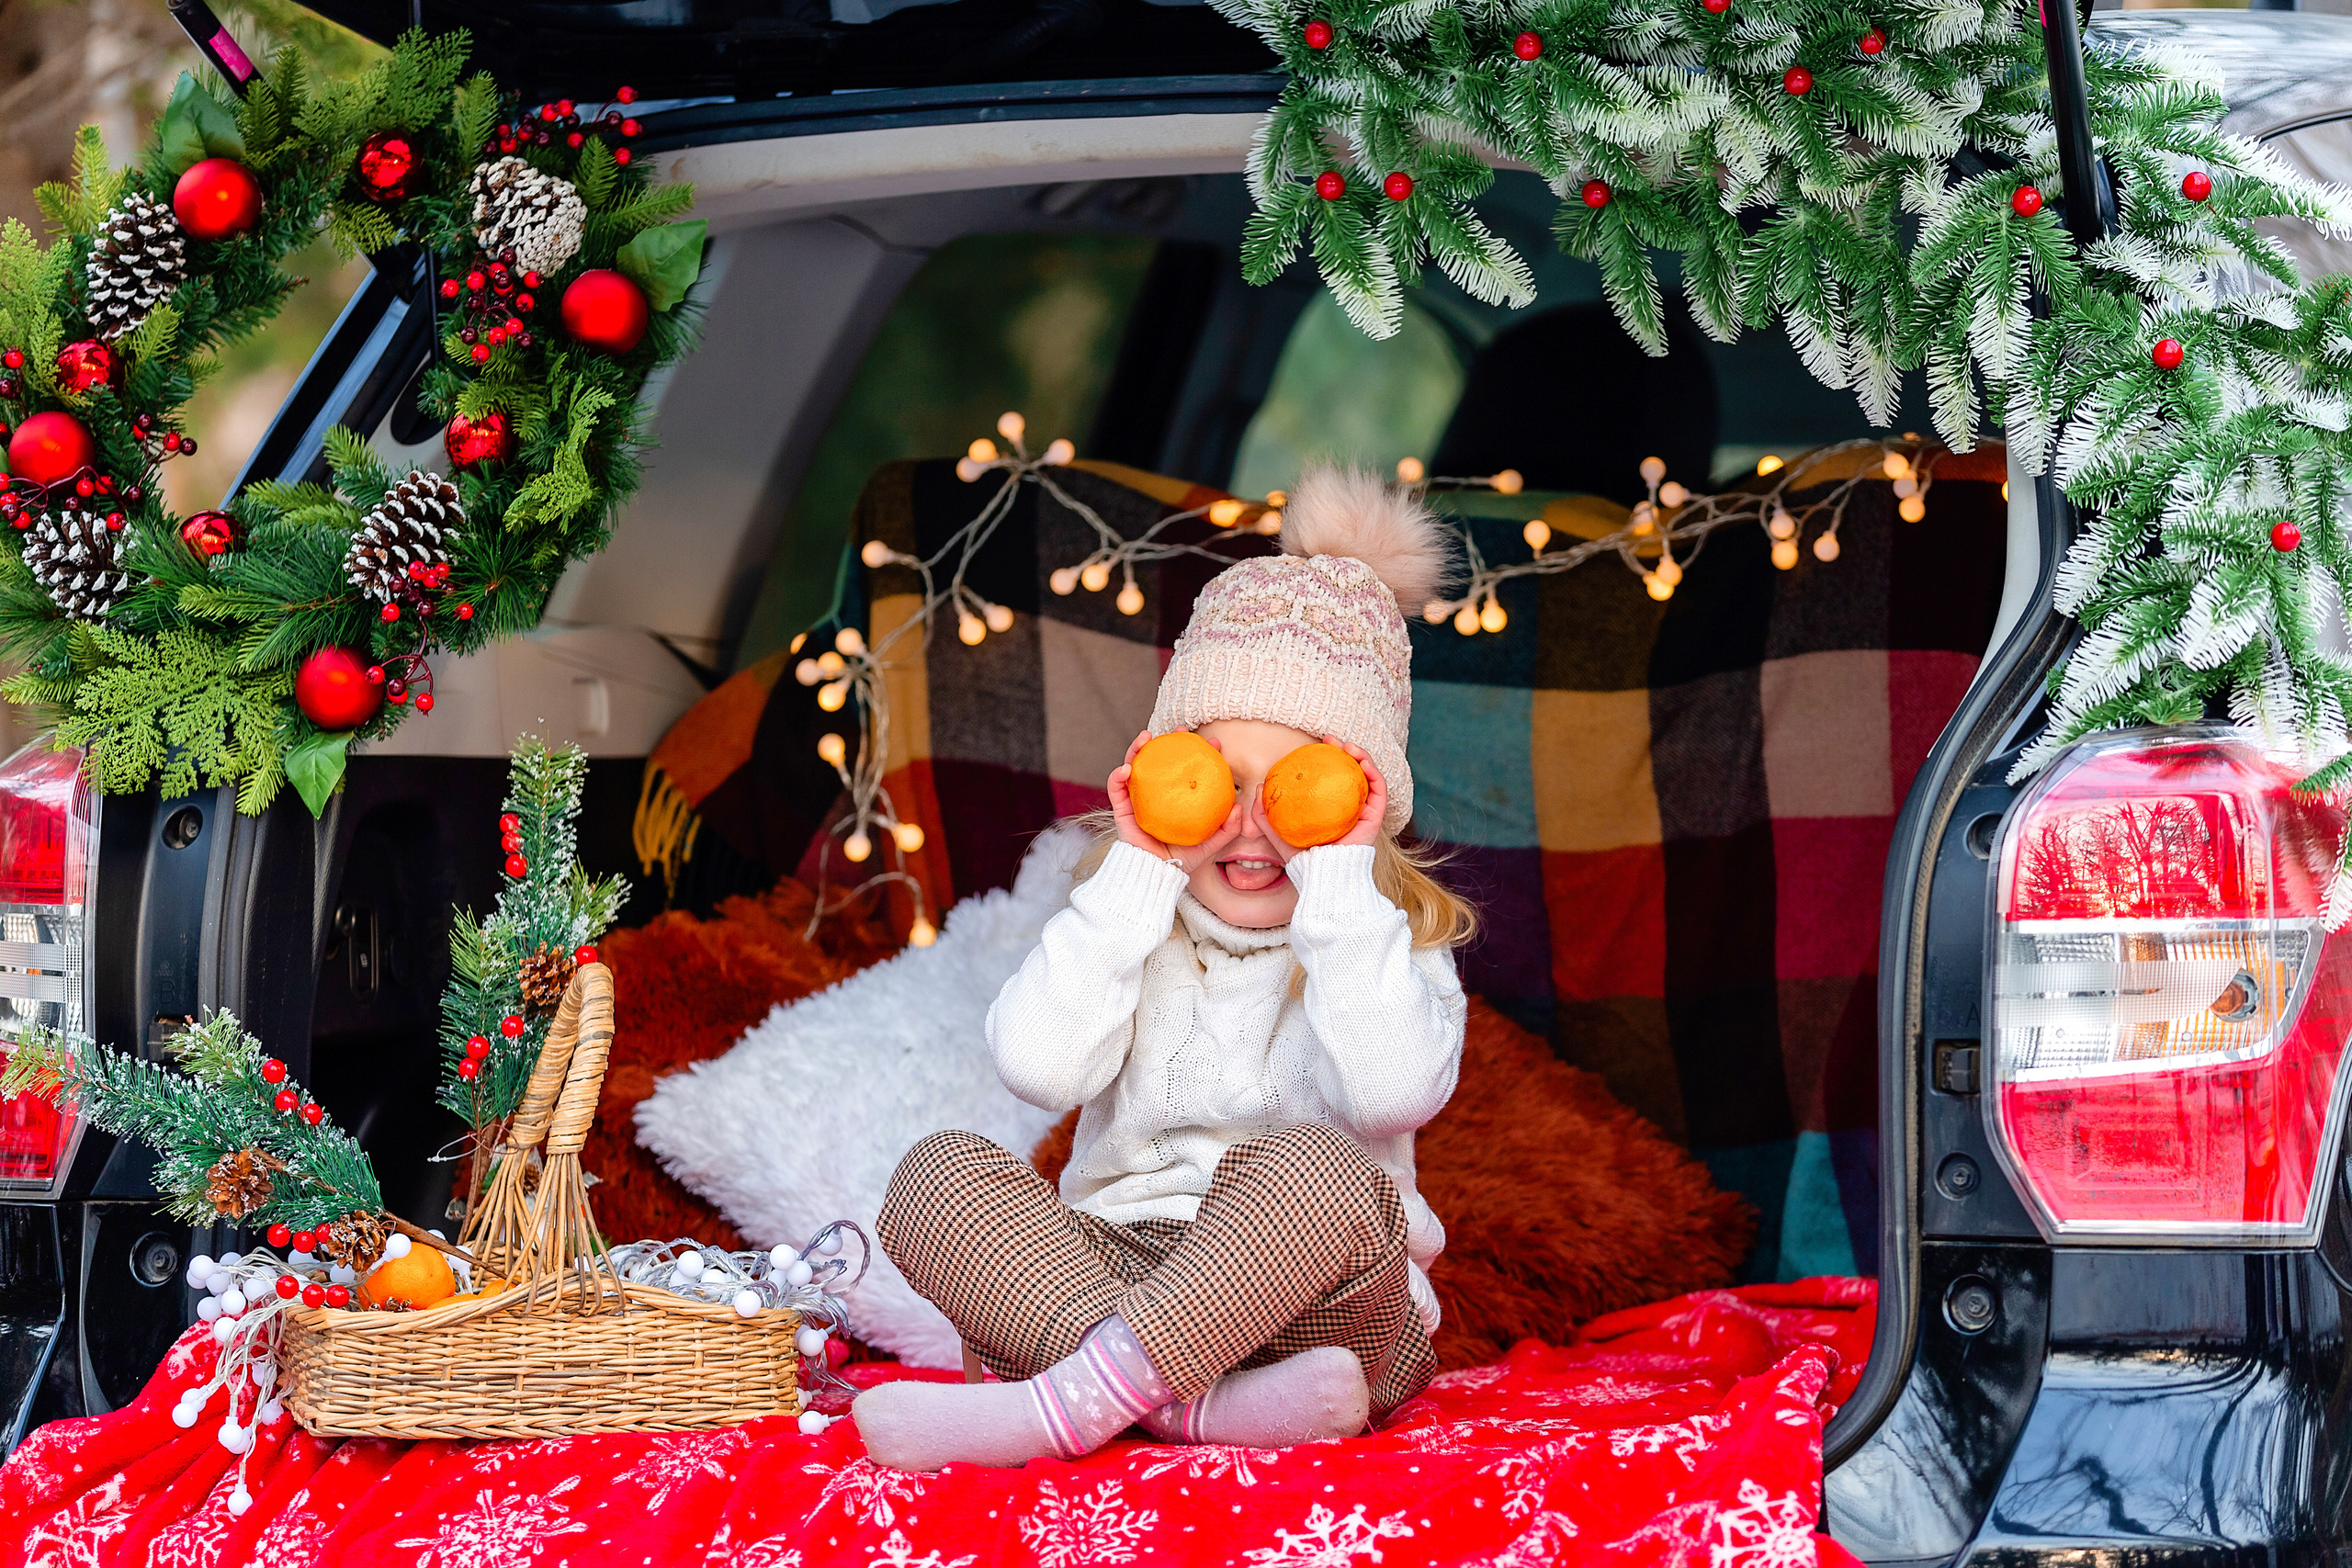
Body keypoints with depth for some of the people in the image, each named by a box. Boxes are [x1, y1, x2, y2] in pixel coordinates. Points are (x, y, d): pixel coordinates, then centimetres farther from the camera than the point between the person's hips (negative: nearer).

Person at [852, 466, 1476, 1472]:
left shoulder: (1395, 939, 5)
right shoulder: (1137, 927, 11)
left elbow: (1393, 1092, -19)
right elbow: (1039, 1067, -10)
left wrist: (1338, 876, -14)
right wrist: (1136, 872, -8)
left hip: (1313, 1306, -3)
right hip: (1102, 1275, 3)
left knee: (1308, 1168, -33)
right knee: (937, 1175, -20)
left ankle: (1063, 1408, -37)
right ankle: (1203, 1403, -37)